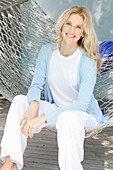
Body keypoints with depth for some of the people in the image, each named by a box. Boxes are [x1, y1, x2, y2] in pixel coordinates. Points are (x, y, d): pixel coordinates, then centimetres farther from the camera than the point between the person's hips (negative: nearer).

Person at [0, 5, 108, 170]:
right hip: (56, 110, 5)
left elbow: (82, 104, -24)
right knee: (20, 100, -18)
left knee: (67, 117, -39)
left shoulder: (88, 61, -19)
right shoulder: (47, 51, -4)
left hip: (85, 114, -4)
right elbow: (36, 84, -7)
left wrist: (44, 117, -34)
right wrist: (34, 104, -32)